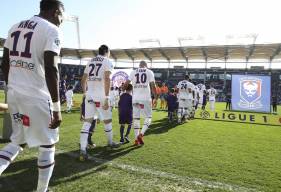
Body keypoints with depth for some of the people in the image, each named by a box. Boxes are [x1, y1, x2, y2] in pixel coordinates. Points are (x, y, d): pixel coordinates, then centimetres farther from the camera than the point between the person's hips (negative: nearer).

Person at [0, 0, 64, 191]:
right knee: (47, 146, 10)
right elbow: (50, 70, -19)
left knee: (18, 141, 22)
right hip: (37, 96, -7)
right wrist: (57, 108, -16)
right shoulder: (51, 30, -8)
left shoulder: (15, 27, 15)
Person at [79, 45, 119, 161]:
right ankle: (110, 142, 31)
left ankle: (83, 150, -7)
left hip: (89, 95, 5)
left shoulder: (90, 62, 17)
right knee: (107, 120, 13)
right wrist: (107, 98, -16)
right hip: (100, 95, -5)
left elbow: (83, 80, 16)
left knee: (87, 121, 1)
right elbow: (106, 79, -14)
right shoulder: (107, 62, 0)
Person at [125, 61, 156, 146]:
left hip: (135, 98, 3)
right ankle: (141, 134, -10)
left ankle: (136, 139, 10)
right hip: (145, 98, -2)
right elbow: (153, 86, 0)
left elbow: (126, 83, 7)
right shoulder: (149, 72, 6)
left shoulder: (133, 72, 11)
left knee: (136, 118, 9)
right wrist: (156, 97, 8)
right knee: (148, 117, 8)